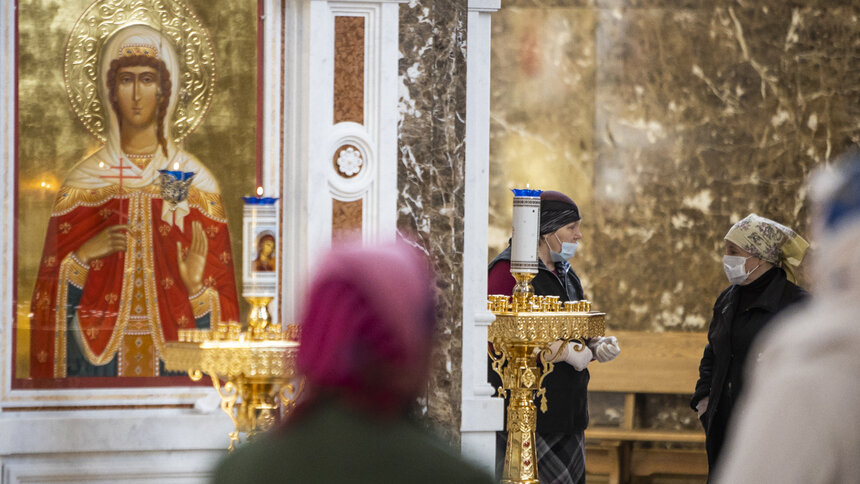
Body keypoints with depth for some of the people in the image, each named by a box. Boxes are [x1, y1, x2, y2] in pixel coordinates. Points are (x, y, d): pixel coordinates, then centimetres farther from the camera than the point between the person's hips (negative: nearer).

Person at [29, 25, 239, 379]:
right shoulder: (84, 180, 5)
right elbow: (53, 288, 5)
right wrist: (84, 254, -12)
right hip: (99, 352, 0)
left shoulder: (194, 181, 3)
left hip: (173, 349, 0)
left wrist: (197, 285, -15)